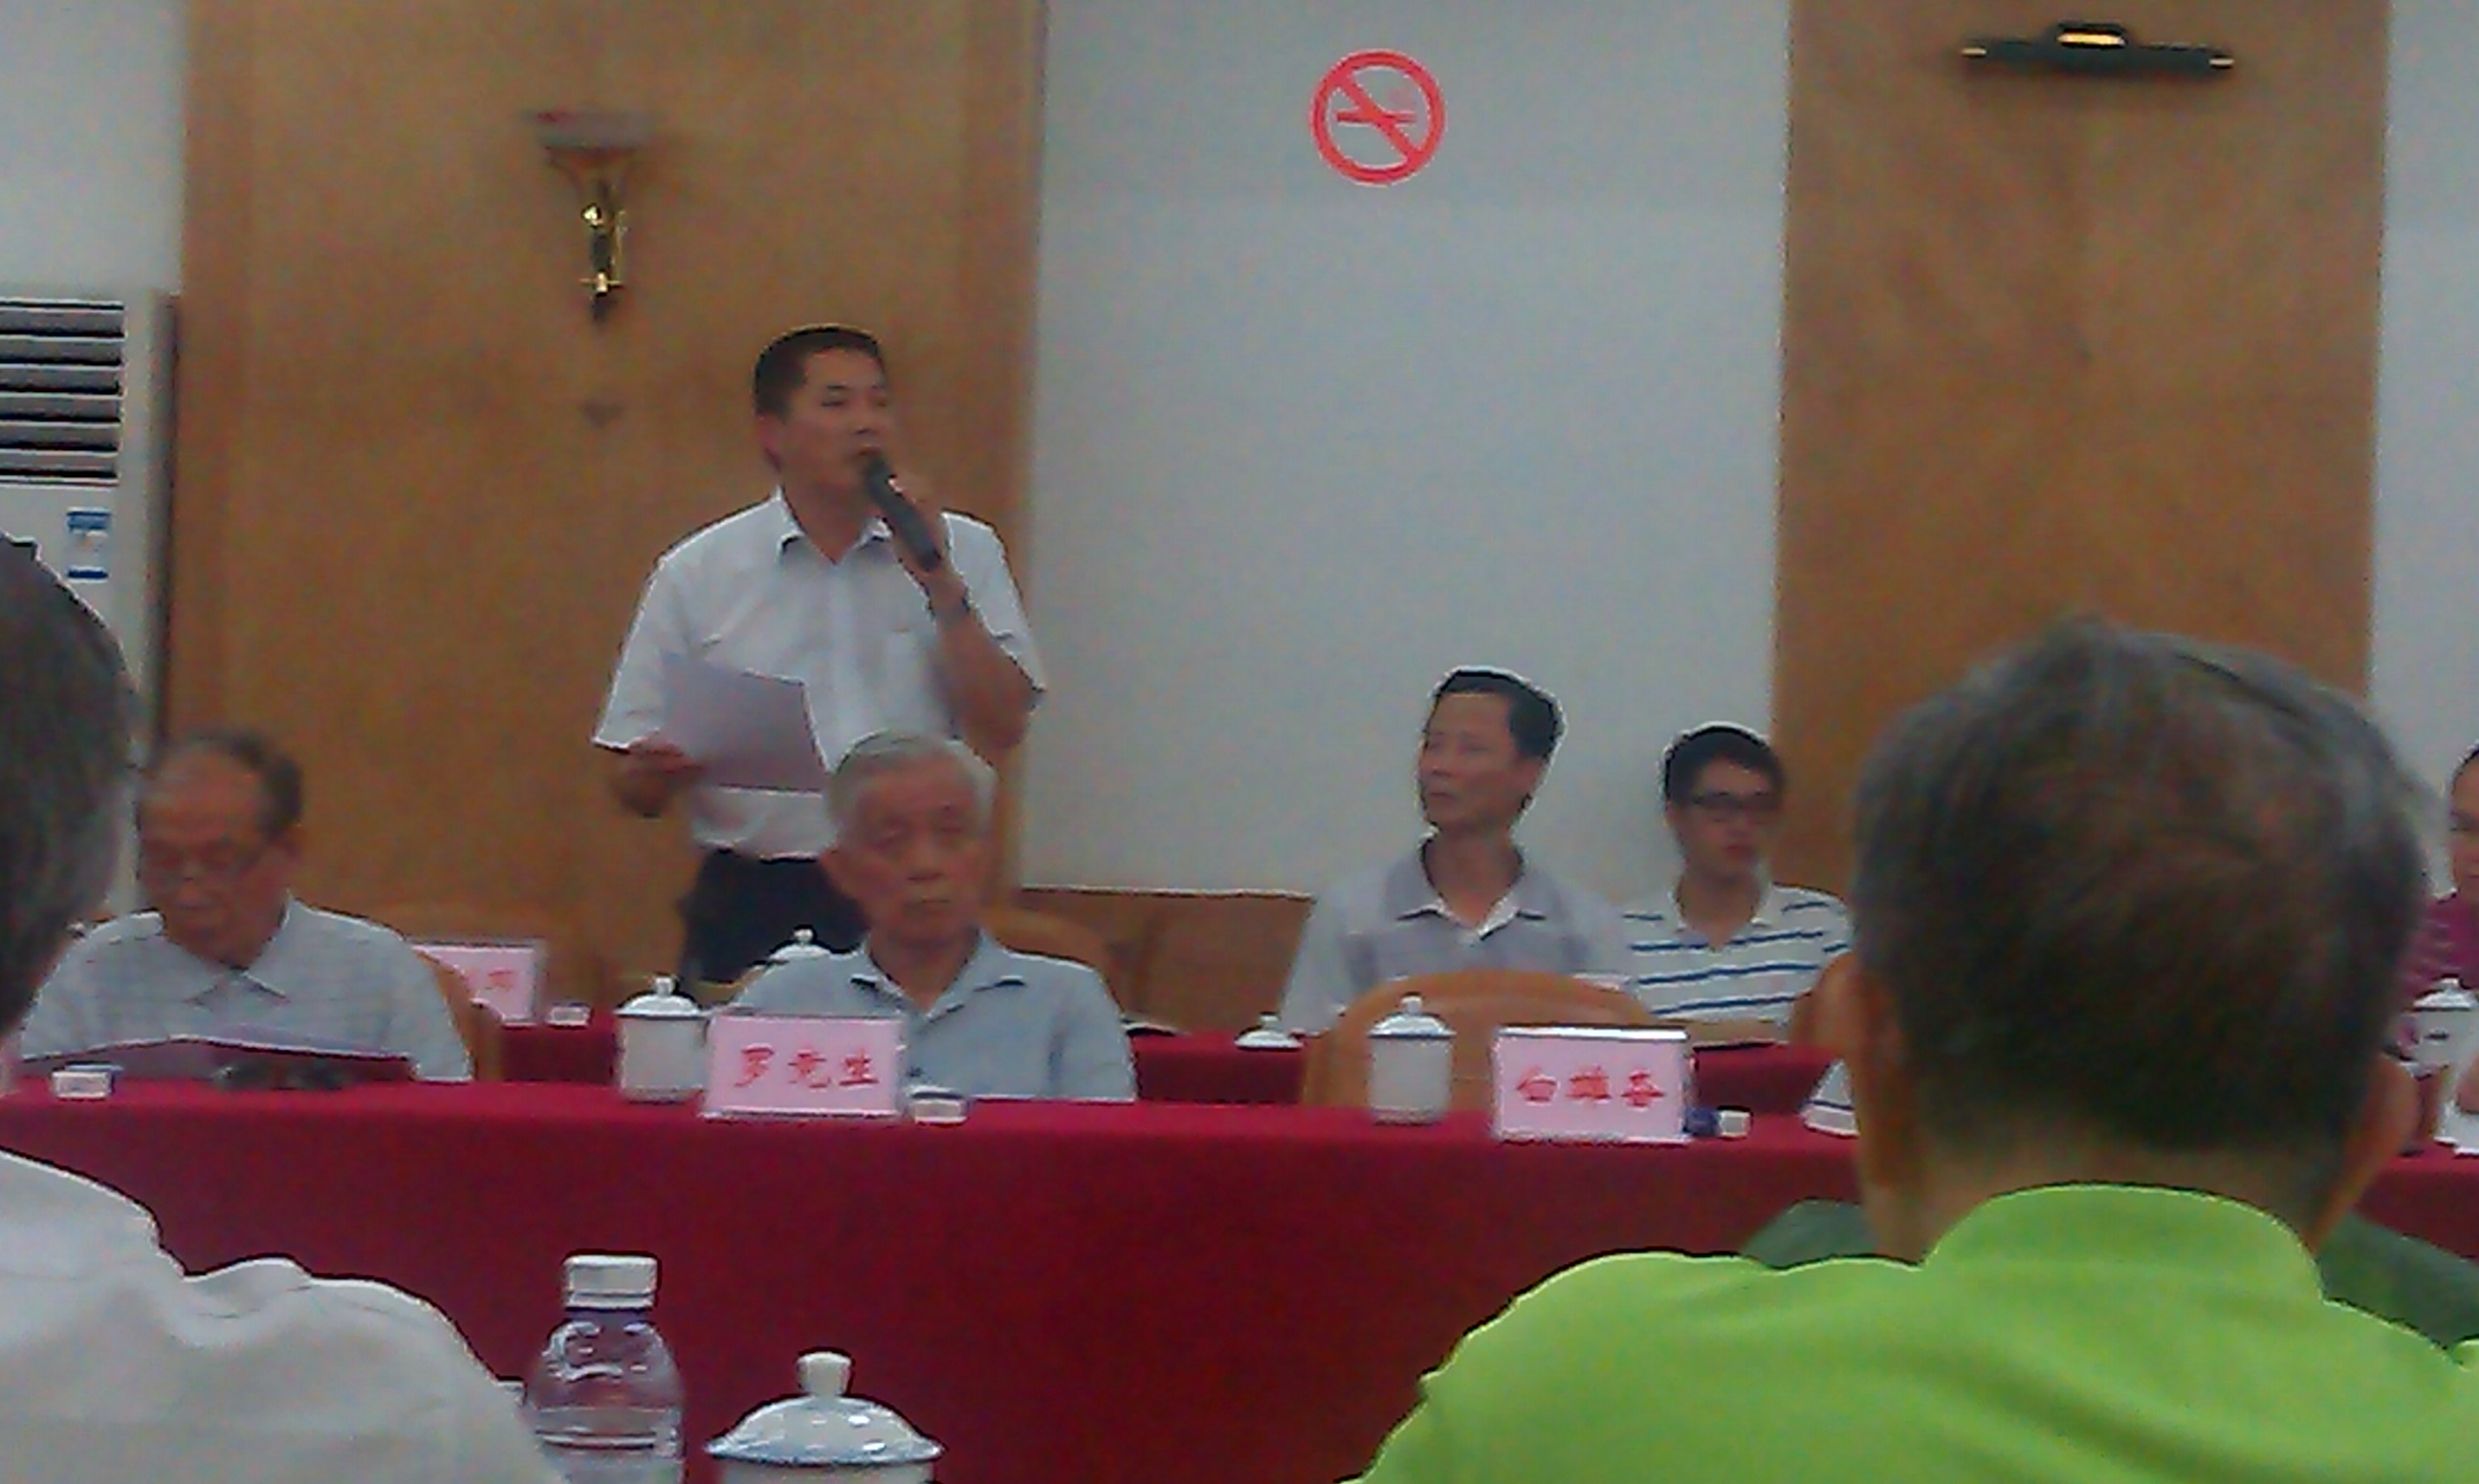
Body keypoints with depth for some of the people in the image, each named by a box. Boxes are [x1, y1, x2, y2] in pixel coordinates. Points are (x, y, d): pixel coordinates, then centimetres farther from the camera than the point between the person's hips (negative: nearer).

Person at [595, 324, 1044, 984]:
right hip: (750, 910, 0)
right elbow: (632, 786, 9)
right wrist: (661, 770, -14)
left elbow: (1002, 729, -1)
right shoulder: (697, 574, 8)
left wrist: (939, 584, -7)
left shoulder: (962, 553, 9)